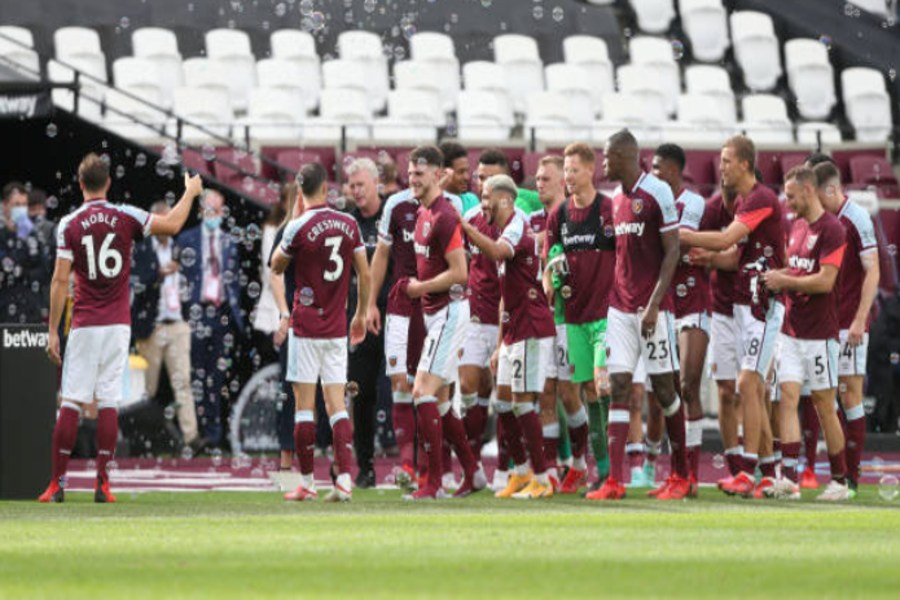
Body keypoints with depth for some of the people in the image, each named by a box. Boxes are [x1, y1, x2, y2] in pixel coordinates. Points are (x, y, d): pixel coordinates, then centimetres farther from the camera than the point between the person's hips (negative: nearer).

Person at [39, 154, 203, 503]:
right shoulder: (126, 216, -1)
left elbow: (60, 280, -6)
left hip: (84, 326, -1)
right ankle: (103, 483, -1)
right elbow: (172, 224, 6)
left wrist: (53, 331, -3)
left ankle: (58, 483, -2)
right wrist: (191, 192, 24)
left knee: (71, 402, 0)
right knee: (109, 402, 2)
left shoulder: (69, 224, -4)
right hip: (118, 324, 1)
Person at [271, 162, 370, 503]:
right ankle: (344, 480, -5)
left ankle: (307, 483, 3)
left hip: (306, 325, -4)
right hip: (337, 328, 4)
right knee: (336, 404, 5)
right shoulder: (349, 225, 2)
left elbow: (277, 268, 4)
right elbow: (365, 274, 9)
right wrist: (360, 315, 19)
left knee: (304, 404, 1)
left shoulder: (299, 228, -11)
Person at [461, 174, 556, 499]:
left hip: (532, 329, -10)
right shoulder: (504, 234, 19)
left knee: (522, 401, -9)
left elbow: (497, 252, -38)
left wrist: (466, 227, -37)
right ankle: (521, 471, 21)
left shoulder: (518, 228, -11)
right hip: (514, 331, 10)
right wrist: (500, 344, 23)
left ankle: (542, 480, -4)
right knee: (503, 402, 11)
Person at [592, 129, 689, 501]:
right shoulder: (617, 198, 14)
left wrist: (653, 305, -16)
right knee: (618, 388, -2)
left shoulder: (657, 193, -9)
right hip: (620, 307, 7)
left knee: (663, 388, 0)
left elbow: (672, 252, -11)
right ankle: (614, 481, -7)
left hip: (651, 308, -7)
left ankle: (681, 475, 14)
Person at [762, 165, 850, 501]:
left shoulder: (831, 230, -12)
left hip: (819, 332, -7)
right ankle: (789, 479, -11)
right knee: (788, 398, -5)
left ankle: (840, 481, 10)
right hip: (792, 330, 7)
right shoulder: (797, 226, 14)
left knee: (824, 405, 0)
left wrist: (785, 281, -12)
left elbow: (825, 281, -18)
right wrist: (778, 276, 5)